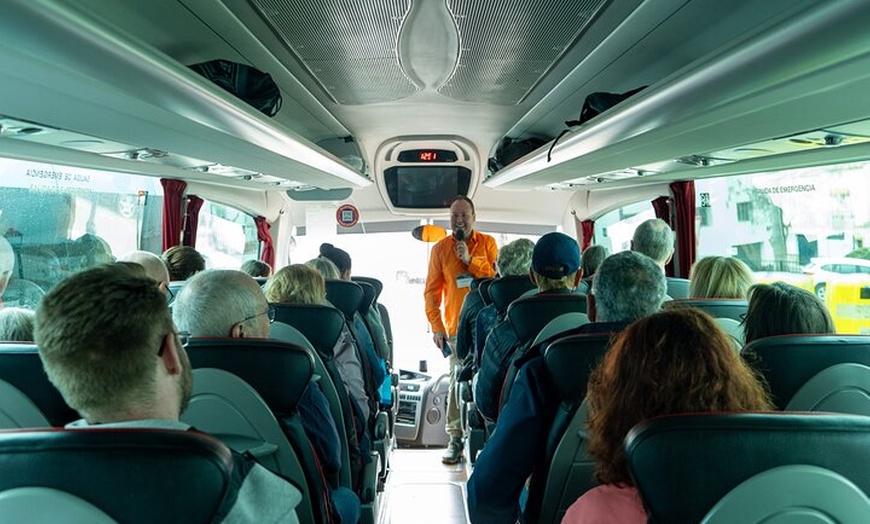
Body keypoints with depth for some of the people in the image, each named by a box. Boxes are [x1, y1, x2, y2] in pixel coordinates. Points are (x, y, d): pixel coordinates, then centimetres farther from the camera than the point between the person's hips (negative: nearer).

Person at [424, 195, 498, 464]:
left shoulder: (487, 243, 7)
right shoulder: (440, 248, 5)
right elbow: (431, 290, 3)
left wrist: (471, 260, -12)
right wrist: (436, 326, -3)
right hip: (456, 328, -1)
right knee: (458, 380, -3)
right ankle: (455, 438, 5)